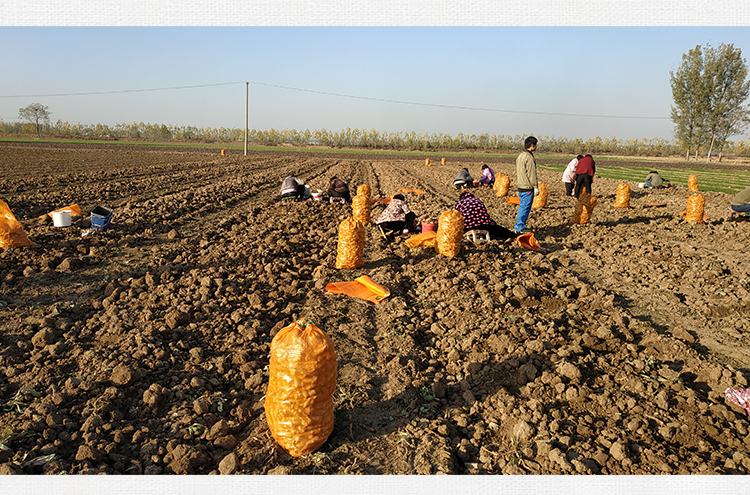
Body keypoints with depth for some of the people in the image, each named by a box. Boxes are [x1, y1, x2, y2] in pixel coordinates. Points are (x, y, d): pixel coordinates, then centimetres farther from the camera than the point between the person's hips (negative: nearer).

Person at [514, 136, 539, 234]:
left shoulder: (520, 156, 14)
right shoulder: (529, 157, -16)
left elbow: (517, 172, 20)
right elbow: (532, 174, -17)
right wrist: (535, 186, -12)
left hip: (521, 187, 10)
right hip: (527, 188, -10)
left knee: (522, 207, 17)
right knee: (525, 208, -4)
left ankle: (519, 225, 23)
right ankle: (520, 228, 1)